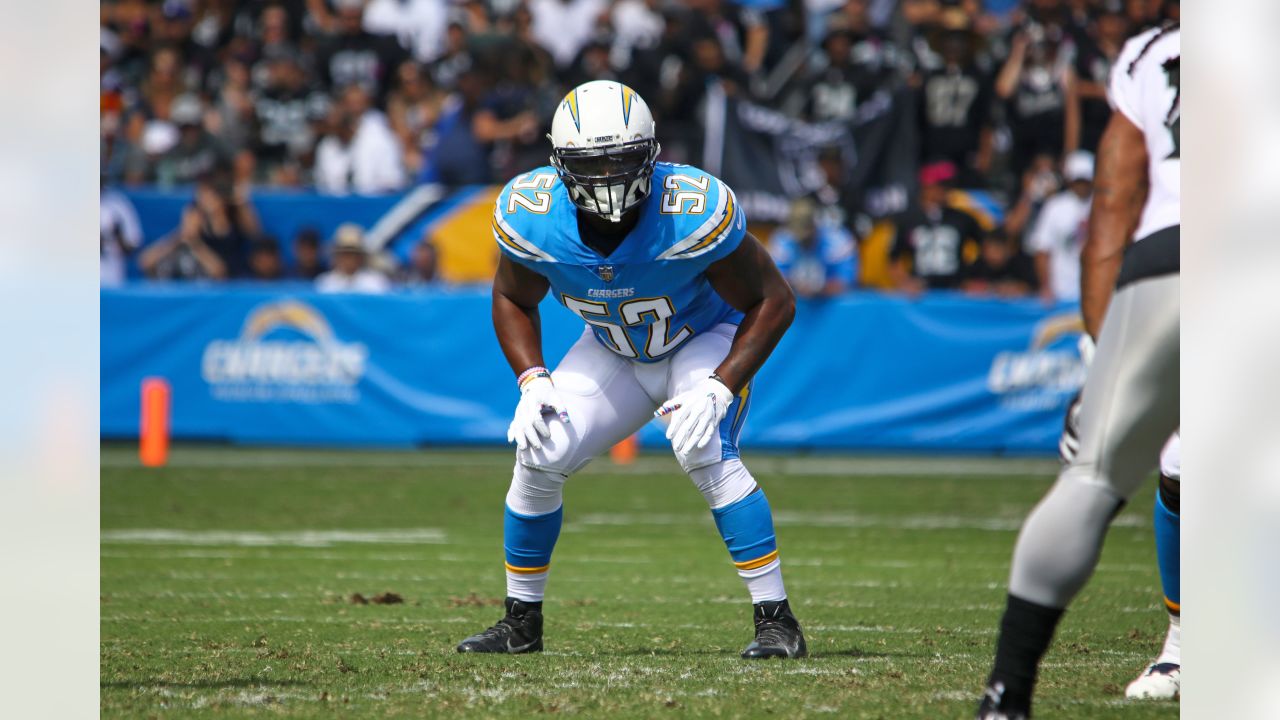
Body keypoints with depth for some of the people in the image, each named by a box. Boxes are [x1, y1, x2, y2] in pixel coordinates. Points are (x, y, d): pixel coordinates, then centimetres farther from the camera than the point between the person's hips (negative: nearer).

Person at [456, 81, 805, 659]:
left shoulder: (695, 212, -35)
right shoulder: (530, 216, -24)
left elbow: (773, 302, -22)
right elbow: (514, 301, -1)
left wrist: (719, 388, -31)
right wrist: (531, 381, -16)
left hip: (705, 341, -4)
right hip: (612, 352, 4)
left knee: (704, 453, -29)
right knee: (539, 457, -10)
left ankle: (776, 619, -21)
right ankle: (521, 623, 11)